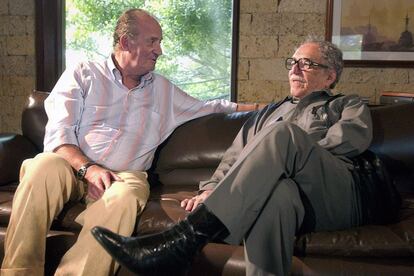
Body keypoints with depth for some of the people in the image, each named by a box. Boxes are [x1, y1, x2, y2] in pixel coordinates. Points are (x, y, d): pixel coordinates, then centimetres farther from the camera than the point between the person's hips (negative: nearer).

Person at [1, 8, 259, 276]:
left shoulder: (164, 89, 23)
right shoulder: (83, 75, 11)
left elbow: (208, 107, 32)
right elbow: (58, 133, 0)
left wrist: (259, 107, 24)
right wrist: (88, 169, -18)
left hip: (124, 176, 2)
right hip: (75, 169, -1)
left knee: (126, 194, -36)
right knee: (45, 165, -36)